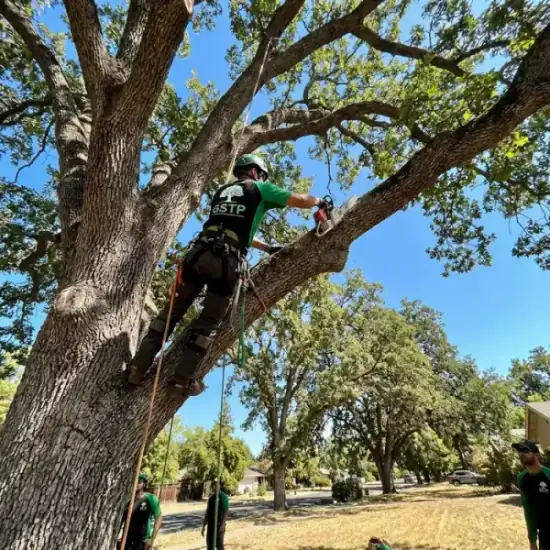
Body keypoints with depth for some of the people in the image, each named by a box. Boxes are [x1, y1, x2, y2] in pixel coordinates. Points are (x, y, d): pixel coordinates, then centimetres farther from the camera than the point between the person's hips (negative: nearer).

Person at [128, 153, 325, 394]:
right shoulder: (260, 189, 13)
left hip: (198, 253, 5)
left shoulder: (222, 191, 30)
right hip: (226, 261, -5)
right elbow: (301, 201, 12)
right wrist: (319, 201, 34)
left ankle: (138, 367, 13)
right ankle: (183, 378, 8)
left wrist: (267, 248, 39)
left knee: (173, 310, 12)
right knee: (209, 322, 7)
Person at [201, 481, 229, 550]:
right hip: (210, 525, 6)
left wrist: (223, 525, -23)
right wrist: (203, 527, 11)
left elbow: (226, 512, -13)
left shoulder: (223, 496, -8)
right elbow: (207, 513, 14)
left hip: (219, 524, -6)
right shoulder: (211, 498, 11)